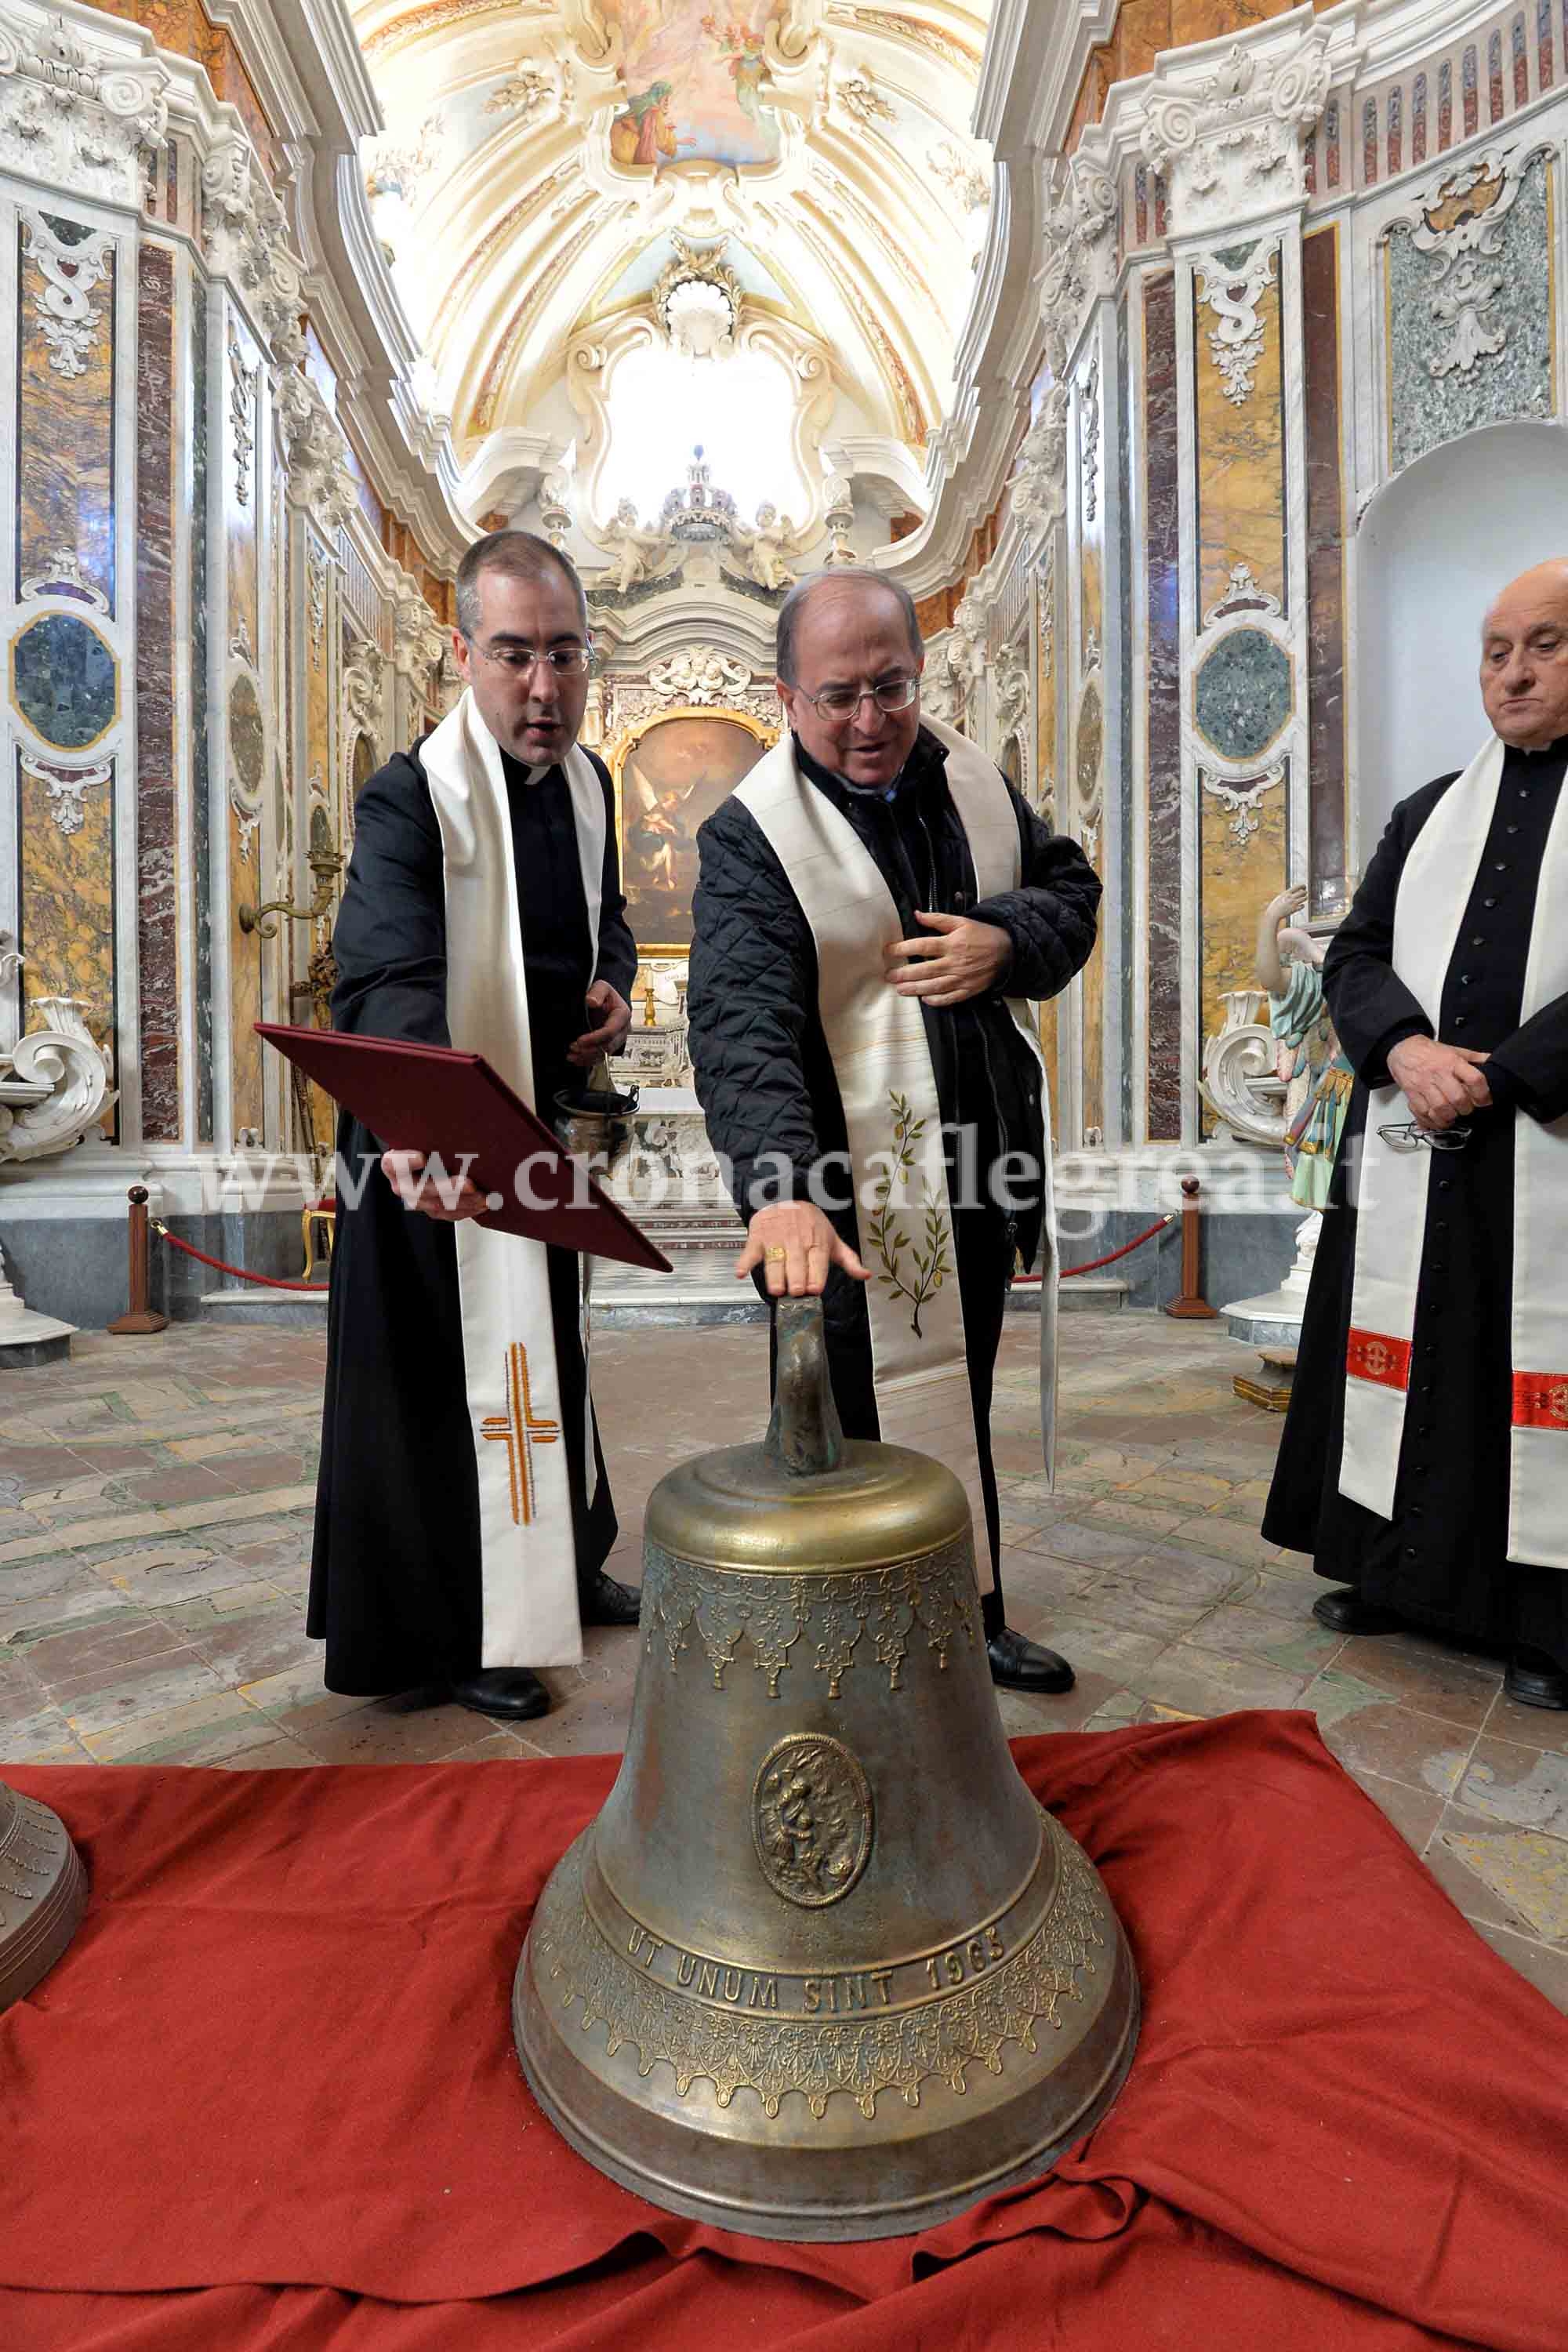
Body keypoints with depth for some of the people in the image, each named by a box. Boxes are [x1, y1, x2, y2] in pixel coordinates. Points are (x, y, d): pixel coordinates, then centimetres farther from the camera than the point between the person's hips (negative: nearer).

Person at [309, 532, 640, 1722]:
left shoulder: (585, 779, 3)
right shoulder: (411, 800, -20)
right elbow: (388, 984, -35)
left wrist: (615, 987, -3)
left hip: (548, 1113, 8)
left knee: (546, 1349, 21)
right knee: (454, 1371, 6)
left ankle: (555, 1566, 45)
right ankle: (459, 1630, 29)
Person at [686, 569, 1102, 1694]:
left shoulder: (971, 777, 6)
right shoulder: (751, 839, -14)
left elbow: (1070, 882, 16)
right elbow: (742, 1029, -27)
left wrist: (1006, 940, -8)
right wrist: (780, 1188, -43)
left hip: (979, 1167, 7)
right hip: (853, 1194, -6)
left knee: (965, 1408, 21)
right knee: (875, 1434, 6)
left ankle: (976, 1616, 44)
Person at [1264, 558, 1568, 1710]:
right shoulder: (1431, 812, 16)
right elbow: (1354, 953, 7)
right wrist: (1407, 1049, -10)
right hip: (1413, 1160, 4)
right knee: (1410, 1366, 10)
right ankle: (1400, 1572, 25)